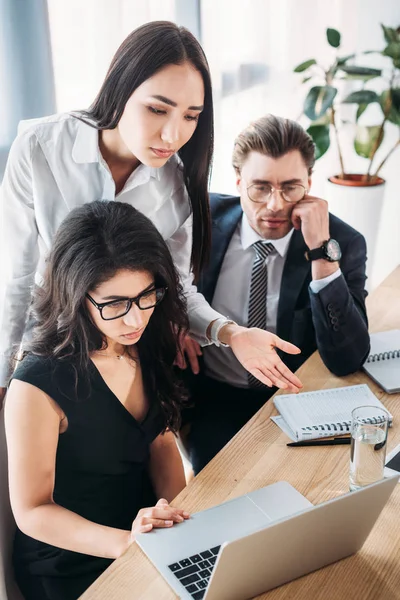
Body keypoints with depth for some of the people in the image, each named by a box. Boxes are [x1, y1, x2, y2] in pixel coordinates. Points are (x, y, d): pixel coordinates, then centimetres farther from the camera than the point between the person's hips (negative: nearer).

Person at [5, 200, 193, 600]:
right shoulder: (38, 387, -24)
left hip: (144, 526, 5)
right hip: (70, 568, -5)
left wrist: (177, 510, -10)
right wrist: (126, 543, -28)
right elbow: (31, 511, -16)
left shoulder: (146, 346, -7)